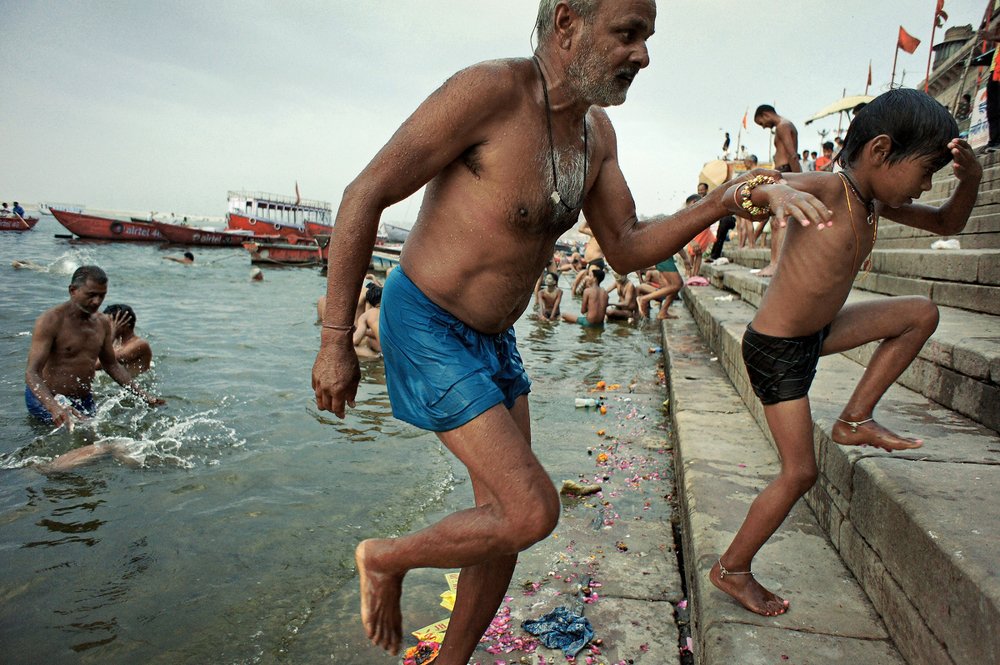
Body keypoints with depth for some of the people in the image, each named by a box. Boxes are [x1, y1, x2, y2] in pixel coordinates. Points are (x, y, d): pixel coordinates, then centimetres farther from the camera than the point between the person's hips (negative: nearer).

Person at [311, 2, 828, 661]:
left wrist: (728, 199, -9)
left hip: (493, 336, 8)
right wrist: (337, 341, -16)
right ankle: (386, 559, 16)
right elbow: (366, 194, -18)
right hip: (427, 328, -8)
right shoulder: (489, 90, -21)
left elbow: (626, 249, 6)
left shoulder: (597, 131, 4)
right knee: (533, 513, -11)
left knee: (505, 519, 11)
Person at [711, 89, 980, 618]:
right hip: (777, 349, -9)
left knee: (921, 313, 16)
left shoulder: (875, 202, 5)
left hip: (816, 333, 9)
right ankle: (732, 569, 15)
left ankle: (855, 419, 17)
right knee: (800, 472, -3)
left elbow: (946, 224, 18)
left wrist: (971, 178, -2)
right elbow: (736, 189, -34)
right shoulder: (827, 189, -21)